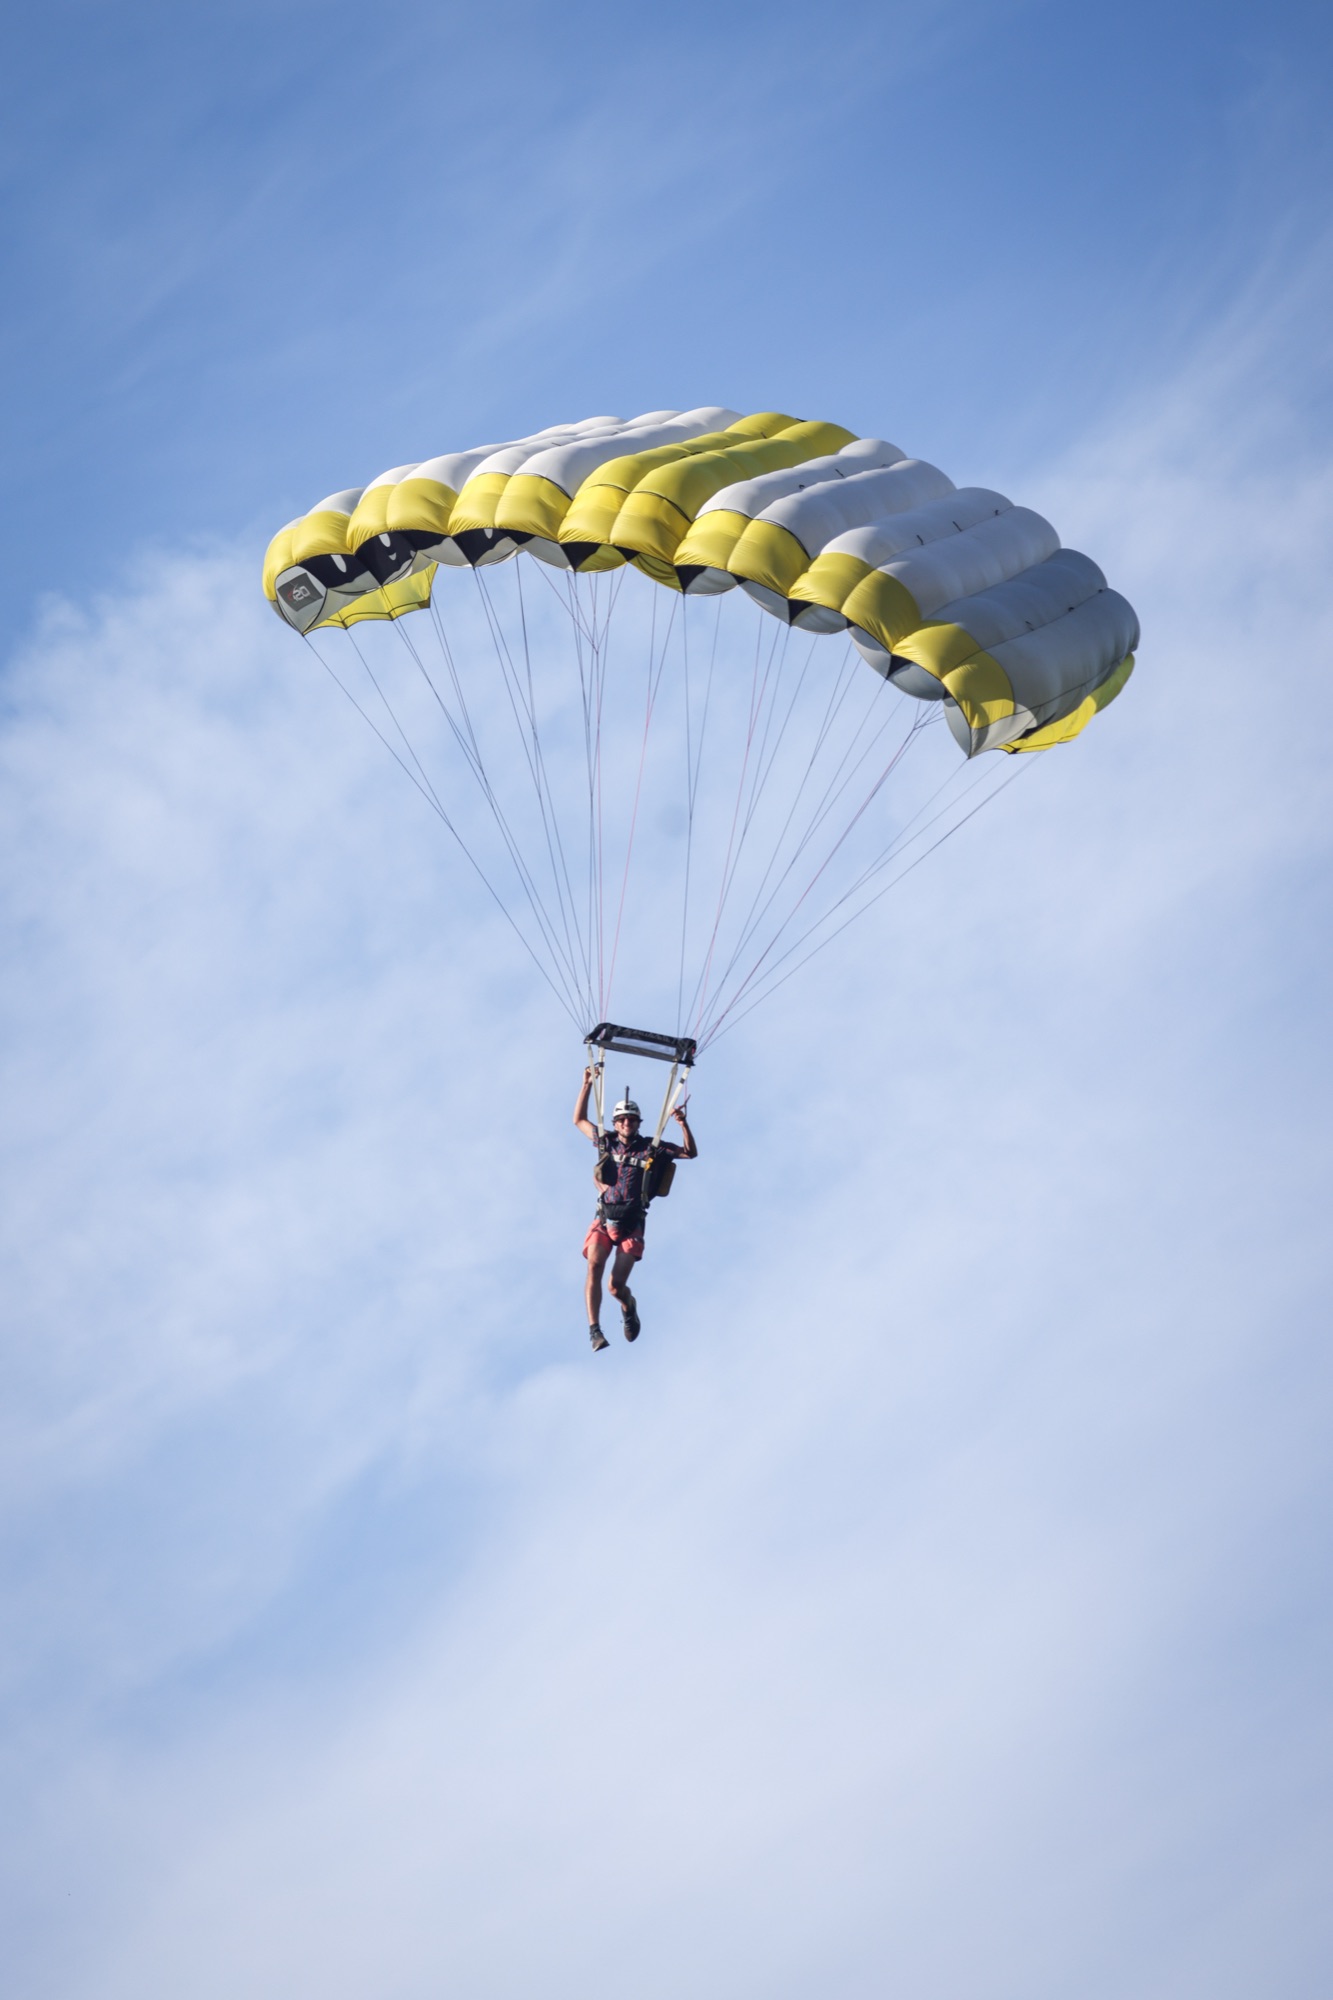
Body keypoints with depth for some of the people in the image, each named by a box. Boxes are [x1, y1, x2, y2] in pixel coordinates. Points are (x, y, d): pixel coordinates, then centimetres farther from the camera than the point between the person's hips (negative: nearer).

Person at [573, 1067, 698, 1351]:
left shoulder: (650, 1148, 3)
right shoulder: (606, 1141, 9)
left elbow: (691, 1153, 6)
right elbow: (579, 1119, 22)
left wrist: (683, 1124, -9)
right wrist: (587, 1086, 15)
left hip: (631, 1224, -1)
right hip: (604, 1221, 1)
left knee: (616, 1287, -8)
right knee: (594, 1267, -25)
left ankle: (628, 1306, 30)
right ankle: (594, 1330, -26)